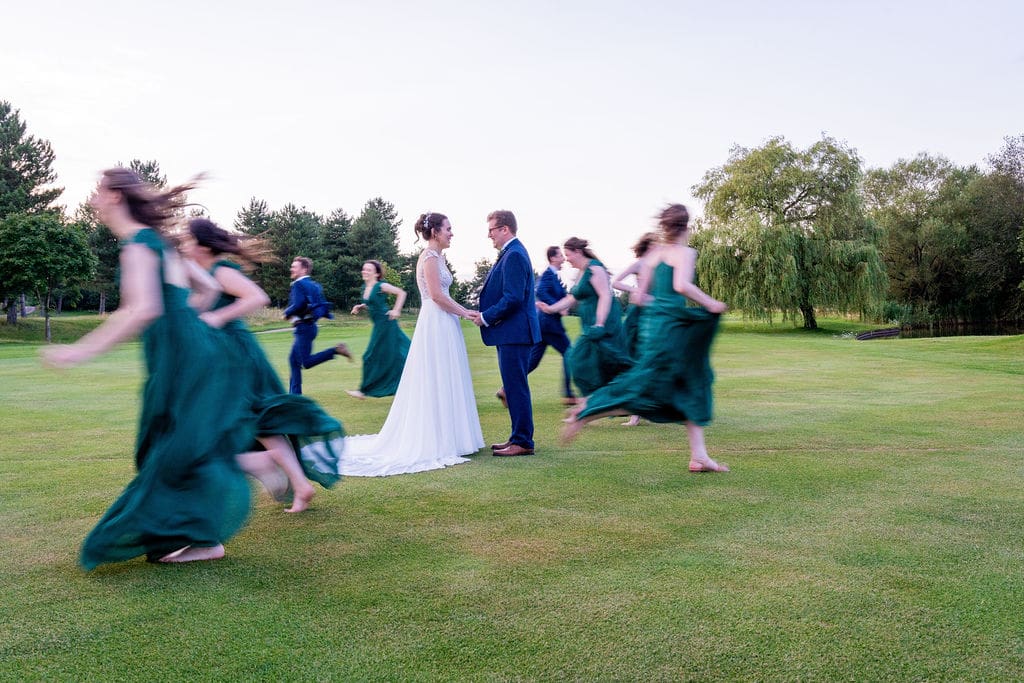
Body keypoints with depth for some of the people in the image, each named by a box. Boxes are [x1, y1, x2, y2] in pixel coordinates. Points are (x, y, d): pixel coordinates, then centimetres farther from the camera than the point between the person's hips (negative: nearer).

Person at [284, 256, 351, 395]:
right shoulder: (314, 285, 15)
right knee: (294, 360, 12)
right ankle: (295, 393, 13)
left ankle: (336, 350, -16)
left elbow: (298, 304, -23)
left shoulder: (299, 284, -11)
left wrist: (287, 313, -7)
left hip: (303, 327, -10)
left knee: (306, 362, -11)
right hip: (310, 325, 10)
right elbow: (323, 305, 16)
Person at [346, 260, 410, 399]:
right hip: (379, 325, 9)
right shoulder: (365, 287, 11)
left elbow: (401, 292, -12)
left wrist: (396, 310, -19)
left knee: (372, 357, -2)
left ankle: (364, 390, 8)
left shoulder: (381, 286, -12)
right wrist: (360, 307, 6)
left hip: (386, 323, -9)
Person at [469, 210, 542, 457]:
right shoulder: (512, 252, 16)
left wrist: (486, 317, -13)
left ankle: (522, 442, 2)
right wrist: (485, 314, 9)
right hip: (512, 332, 11)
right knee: (514, 386, 14)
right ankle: (519, 437, 23)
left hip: (514, 333, -11)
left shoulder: (514, 255, -16)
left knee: (516, 387, -5)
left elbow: (513, 298, -23)